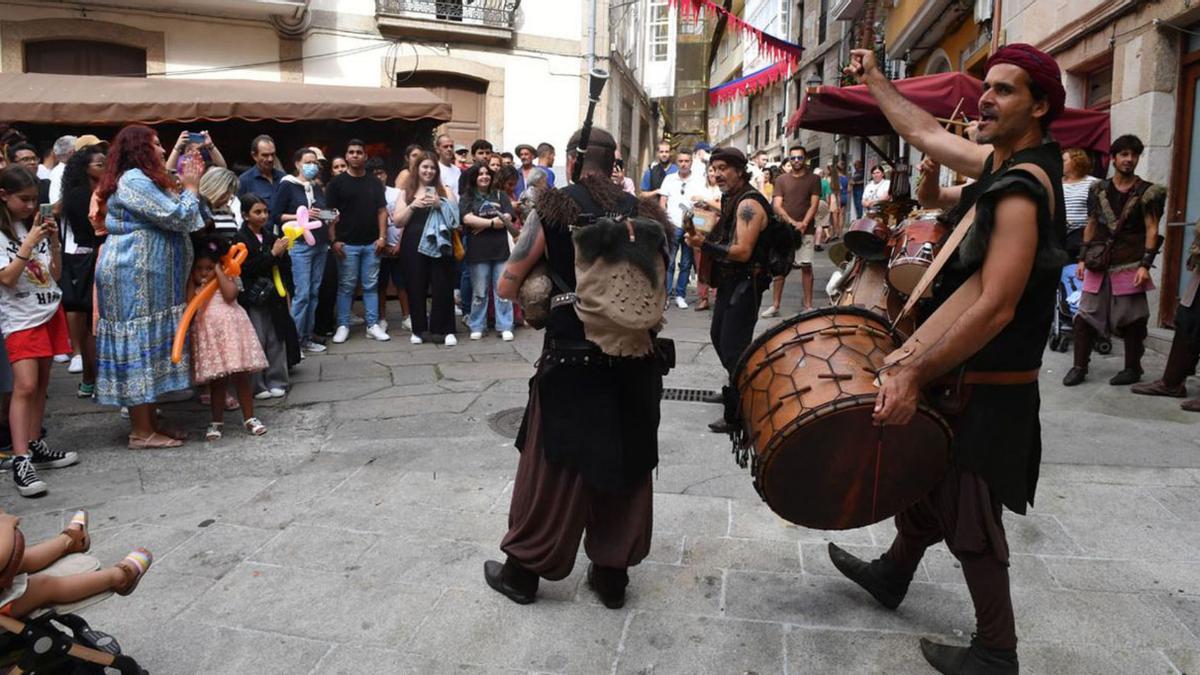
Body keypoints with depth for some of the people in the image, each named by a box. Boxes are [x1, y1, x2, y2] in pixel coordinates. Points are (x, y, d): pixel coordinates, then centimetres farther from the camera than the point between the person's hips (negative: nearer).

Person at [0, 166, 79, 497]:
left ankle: (35, 447, 18)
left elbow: (56, 274, 10)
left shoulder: (35, 226, 11)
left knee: (41, 384, 10)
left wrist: (53, 241, -3)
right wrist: (30, 242, -17)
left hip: (50, 312, 6)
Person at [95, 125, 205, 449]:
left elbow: (169, 215, 20)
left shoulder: (142, 180, 19)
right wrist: (191, 186, -4)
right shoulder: (133, 180, -14)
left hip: (145, 276, 11)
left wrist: (186, 184, 13)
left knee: (149, 344, 11)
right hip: (133, 276, -11)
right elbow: (177, 217, -18)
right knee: (140, 344, -7)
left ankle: (150, 422, 17)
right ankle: (141, 432, -1)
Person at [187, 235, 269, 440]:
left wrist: (219, 271, -9)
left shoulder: (227, 278, 4)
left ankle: (249, 417, 16)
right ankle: (217, 422, 18)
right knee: (216, 382, 6)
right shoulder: (193, 287, 7)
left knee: (241, 378, 5)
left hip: (232, 332, -1)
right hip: (209, 336, 1)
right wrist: (192, 282, -5)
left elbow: (230, 295, -16)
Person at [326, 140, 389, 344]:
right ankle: (343, 326, 10)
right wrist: (333, 240, -10)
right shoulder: (337, 182, 0)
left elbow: (382, 211, 9)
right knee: (346, 287, 3)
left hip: (371, 243, 3)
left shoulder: (375, 182, 9)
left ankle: (373, 325, 12)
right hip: (347, 244, -3)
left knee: (371, 285, 7)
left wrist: (382, 237, -2)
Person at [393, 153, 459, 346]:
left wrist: (440, 204, -11)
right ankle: (419, 330, 12)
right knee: (416, 287, 2)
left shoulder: (444, 191, 11)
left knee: (442, 286, -4)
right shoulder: (406, 193, 11)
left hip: (439, 245, -1)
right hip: (413, 246, 1)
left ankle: (445, 330, 2)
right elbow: (397, 222, 5)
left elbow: (456, 216, 4)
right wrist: (413, 205, -9)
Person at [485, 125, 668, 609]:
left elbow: (507, 286, -4)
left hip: (571, 360, -3)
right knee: (625, 462, 16)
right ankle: (612, 574, 30)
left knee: (553, 467, 11)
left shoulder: (553, 209, -6)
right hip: (634, 362, 4)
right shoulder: (644, 211, 4)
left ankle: (522, 571, 28)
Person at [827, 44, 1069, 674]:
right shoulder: (998, 161, 4)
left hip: (990, 388, -9)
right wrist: (874, 78, 27)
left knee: (969, 515, 4)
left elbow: (995, 307, -30)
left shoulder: (1022, 189, -24)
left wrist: (914, 375, -30)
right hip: (963, 373, 9)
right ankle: (891, 573, 44)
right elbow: (924, 132, 19)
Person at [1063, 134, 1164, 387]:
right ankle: (1079, 366, 10)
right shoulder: (1099, 190, 10)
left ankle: (1133, 368, 16)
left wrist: (1145, 265, -12)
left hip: (1129, 266, -3)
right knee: (1086, 316, 2)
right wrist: (1082, 258, 10)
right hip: (1098, 264, 3)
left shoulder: (1147, 192, 0)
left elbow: (1152, 230, -3)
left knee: (1132, 319, 3)